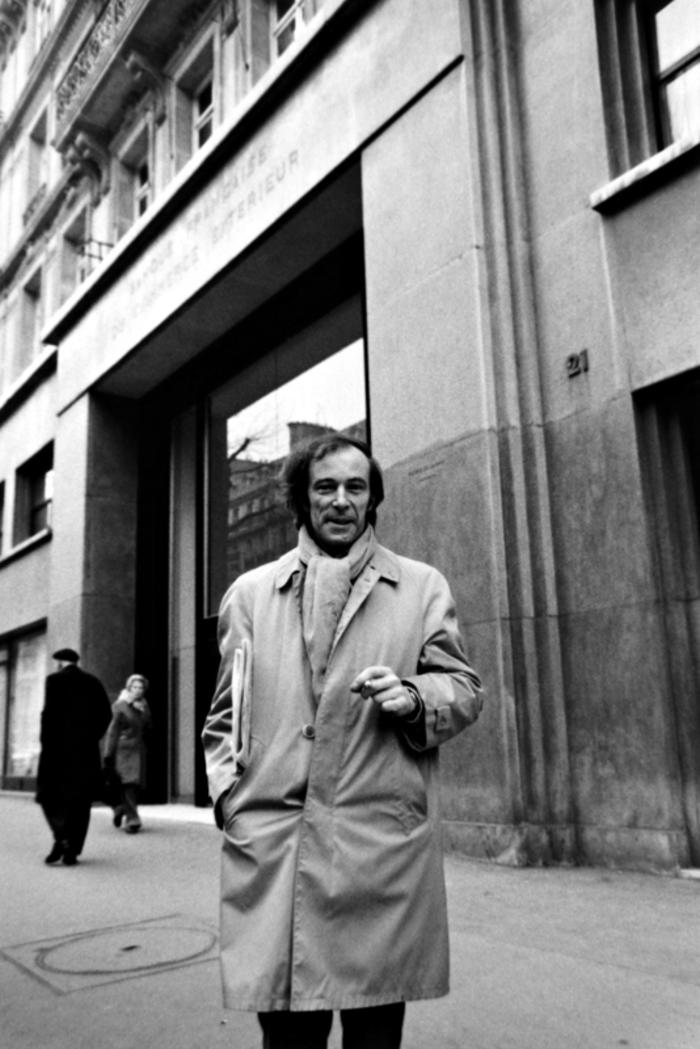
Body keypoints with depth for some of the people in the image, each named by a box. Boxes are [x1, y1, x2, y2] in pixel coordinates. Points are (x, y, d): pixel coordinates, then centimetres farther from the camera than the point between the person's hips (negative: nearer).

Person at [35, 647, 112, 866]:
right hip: (86, 749, 4)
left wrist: (46, 744, -5)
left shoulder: (55, 680, -3)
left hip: (58, 746, -4)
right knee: (80, 799, 10)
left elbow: (49, 713, -13)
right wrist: (91, 738, 12)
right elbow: (105, 714, 4)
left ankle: (61, 837, -11)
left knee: (50, 794, 10)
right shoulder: (93, 682, 10)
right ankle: (72, 851, 8)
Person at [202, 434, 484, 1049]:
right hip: (270, 843, 1)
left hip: (384, 843, 0)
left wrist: (412, 698, -10)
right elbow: (225, 713, 18)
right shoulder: (250, 593, 14)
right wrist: (228, 791, 4)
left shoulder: (423, 587, 11)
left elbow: (464, 691, 10)